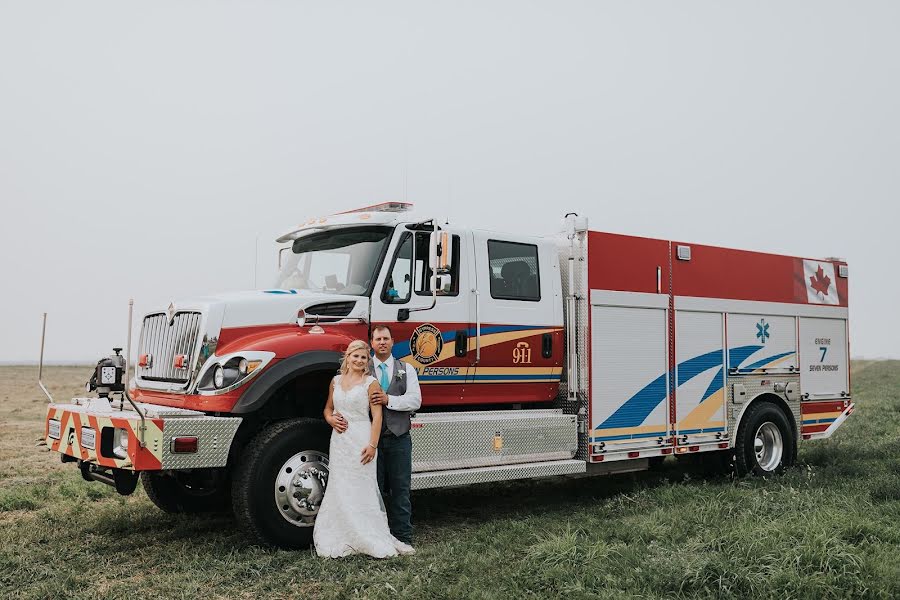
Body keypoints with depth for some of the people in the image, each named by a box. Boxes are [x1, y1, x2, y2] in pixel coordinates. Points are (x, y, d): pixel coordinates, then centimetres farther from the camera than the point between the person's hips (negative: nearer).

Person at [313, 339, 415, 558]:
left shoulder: (371, 383, -2)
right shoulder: (336, 381, 13)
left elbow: (377, 416, -7)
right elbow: (328, 408, 22)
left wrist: (372, 445, -16)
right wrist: (332, 420, -2)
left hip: (361, 441, -5)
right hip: (339, 441, 5)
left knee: (362, 489, -5)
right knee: (339, 490, 5)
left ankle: (372, 541, 1)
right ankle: (342, 540, 11)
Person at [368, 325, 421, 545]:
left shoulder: (406, 369, 10)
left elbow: (415, 400, -2)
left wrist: (388, 399, -14)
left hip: (398, 438, 1)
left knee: (400, 489, 4)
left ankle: (402, 539, 10)